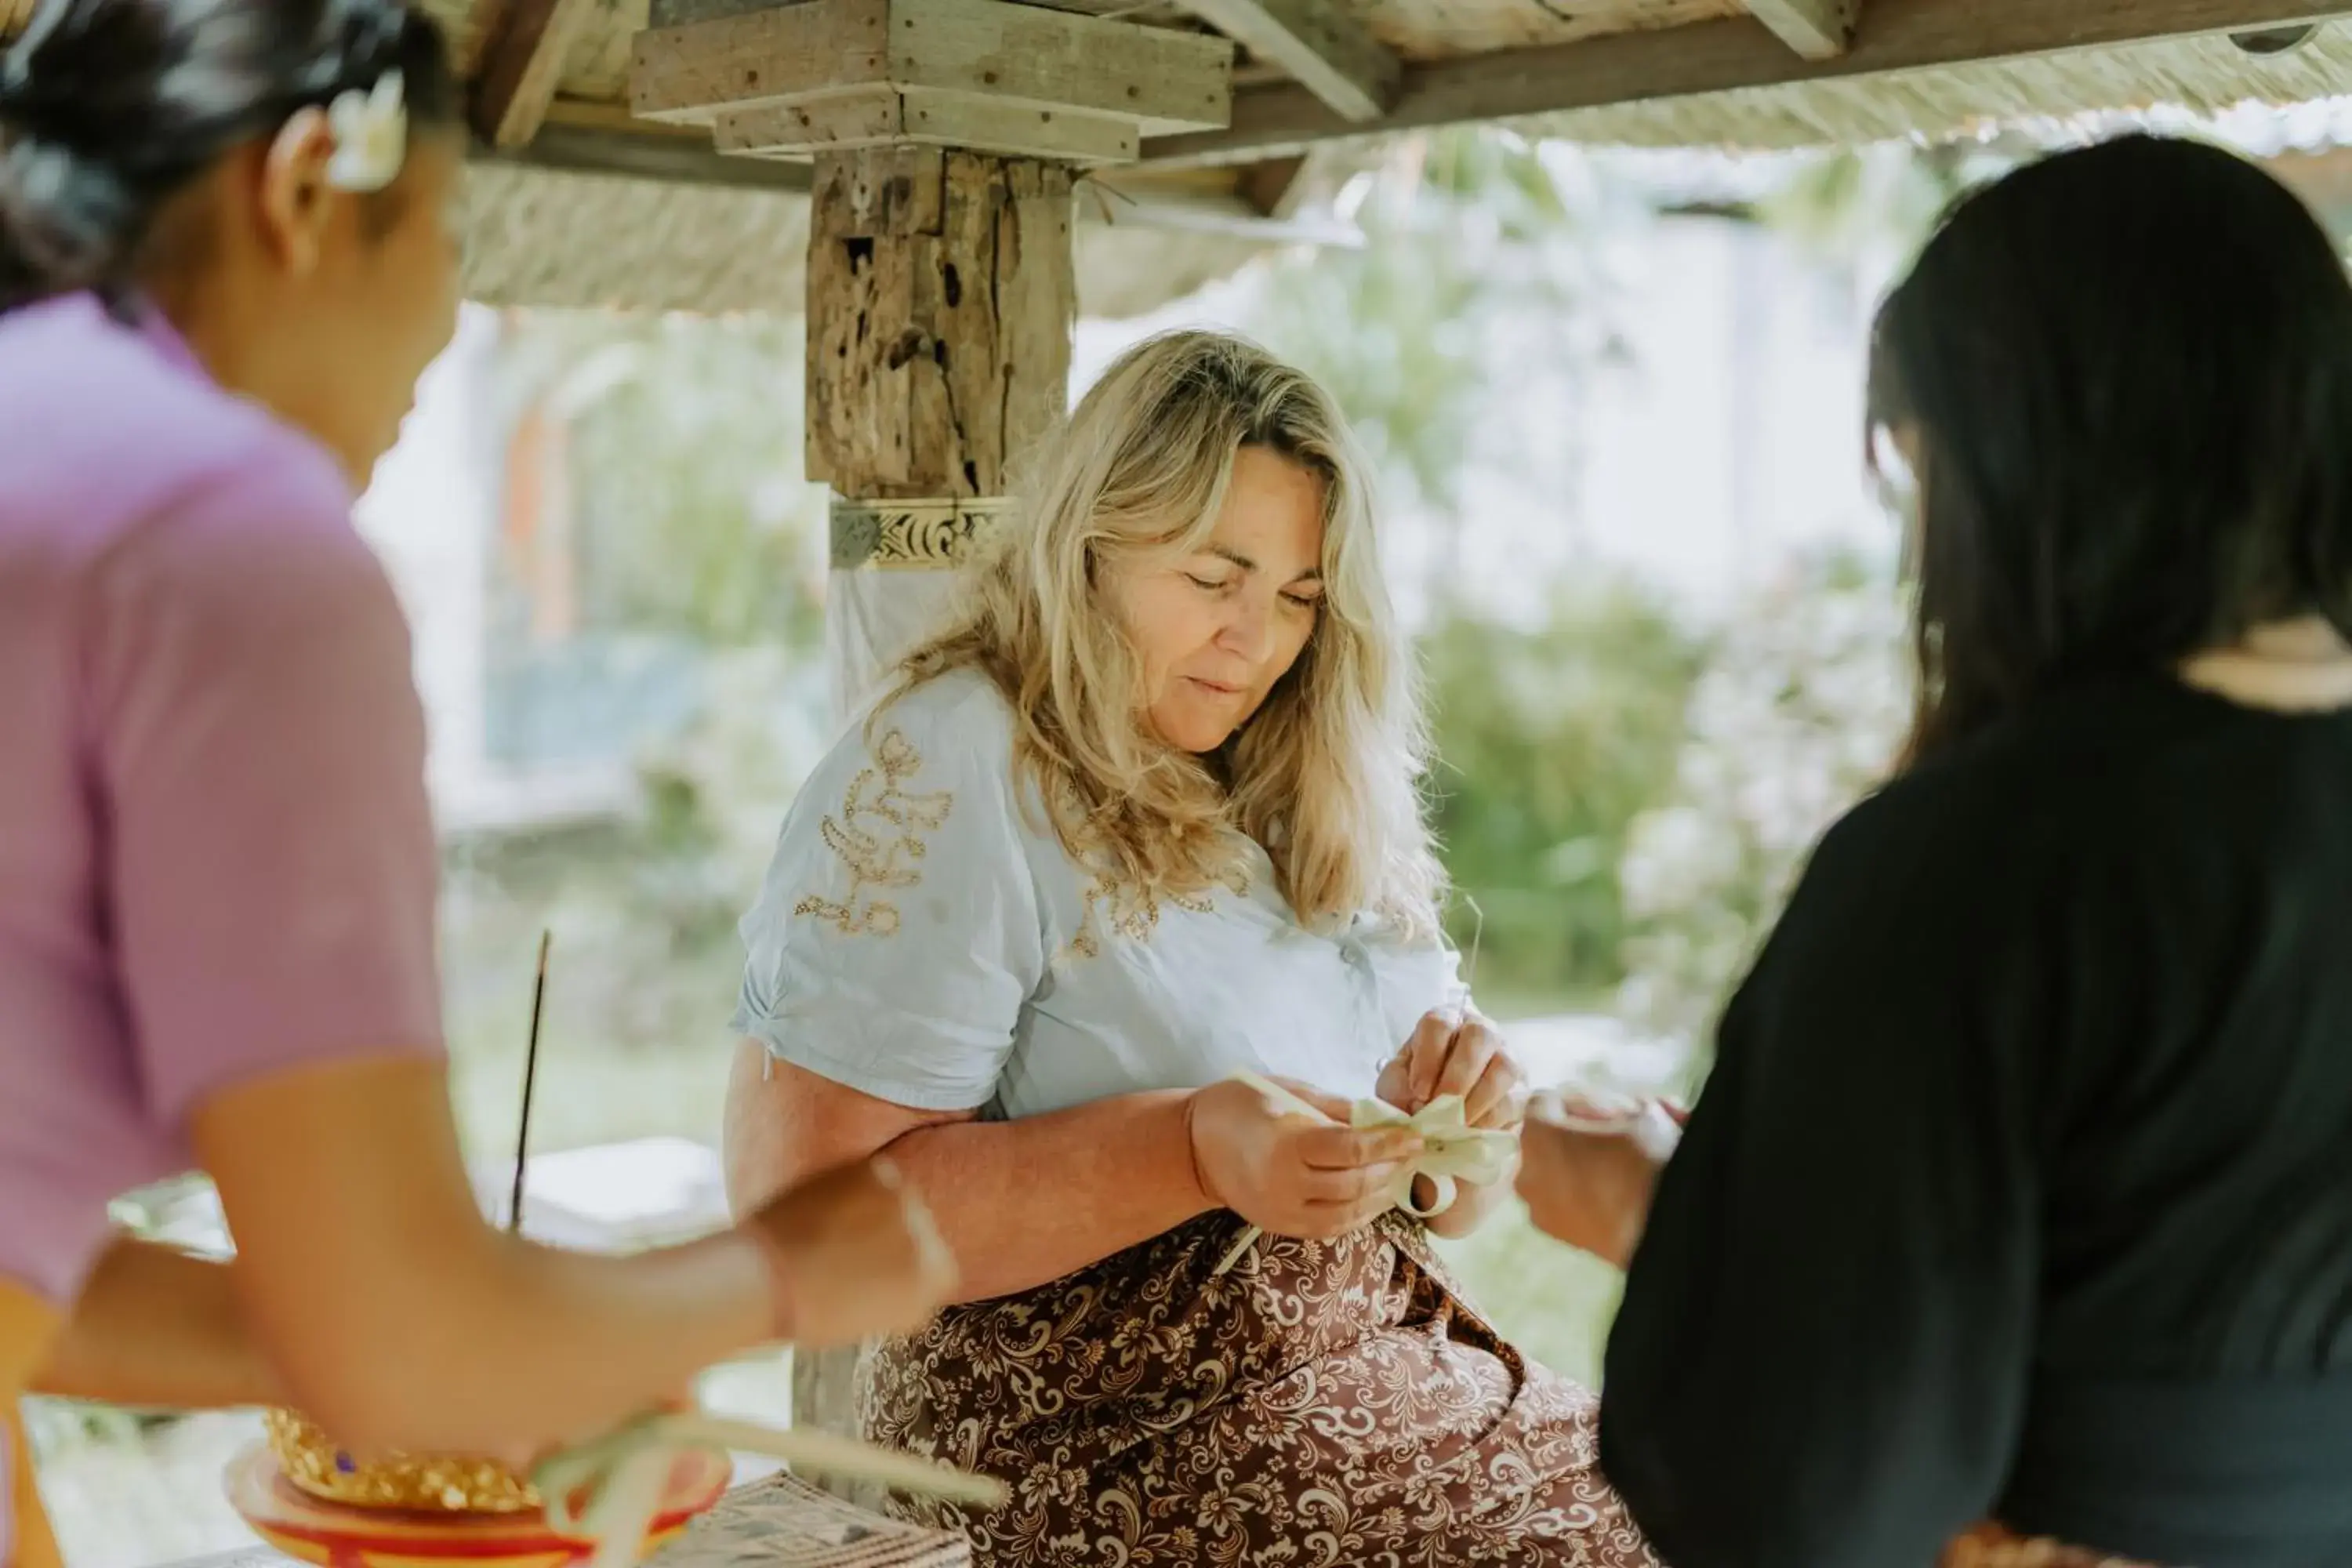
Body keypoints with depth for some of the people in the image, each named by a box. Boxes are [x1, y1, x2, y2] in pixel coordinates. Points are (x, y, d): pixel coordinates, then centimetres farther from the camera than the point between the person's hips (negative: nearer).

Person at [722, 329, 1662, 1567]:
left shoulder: (1319, 805, 13)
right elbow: (801, 1194, -17)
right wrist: (1191, 1153, -24)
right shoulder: (943, 773, -9)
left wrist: (1454, 1120, -6)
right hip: (1101, 1444, -7)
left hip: (1381, 1369, 7)